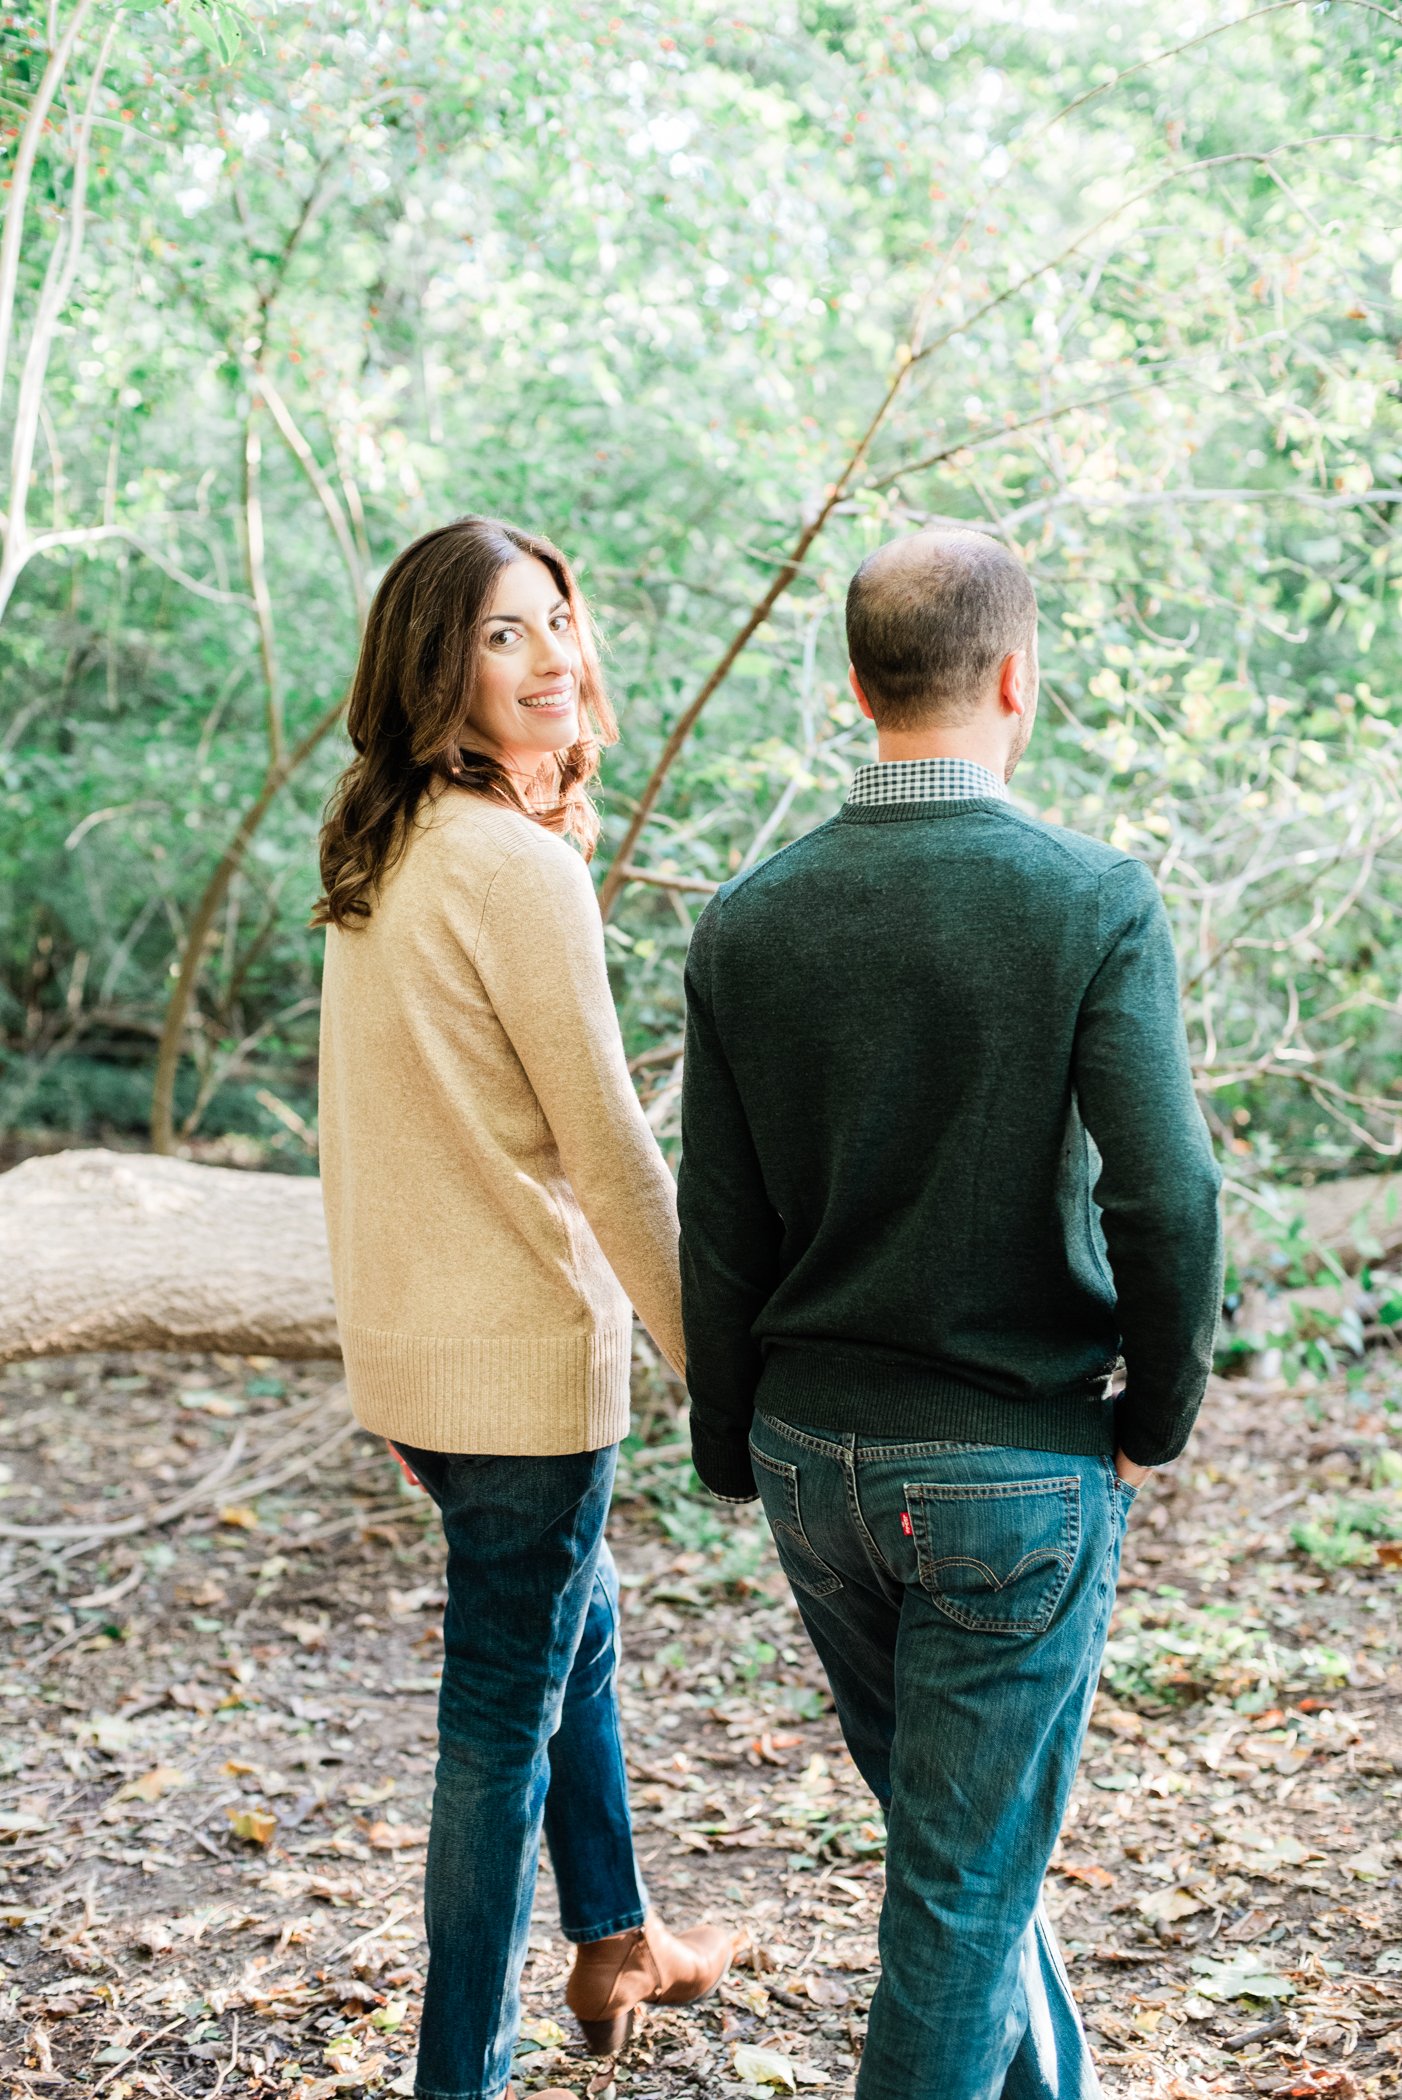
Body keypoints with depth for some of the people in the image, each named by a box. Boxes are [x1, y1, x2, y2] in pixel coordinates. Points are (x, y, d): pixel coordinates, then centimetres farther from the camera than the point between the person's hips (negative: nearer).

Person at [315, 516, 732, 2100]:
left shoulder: (379, 859, 7)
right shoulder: (520, 867, -19)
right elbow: (608, 1152, -18)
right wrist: (716, 1369, -10)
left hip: (404, 1340, 9)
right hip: (523, 1350, -9)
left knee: (575, 1623, 26)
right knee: (507, 1705, 5)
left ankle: (616, 1945, 44)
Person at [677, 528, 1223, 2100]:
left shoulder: (747, 923, -3)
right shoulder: (1094, 902, -13)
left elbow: (718, 1241, 1)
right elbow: (1166, 1197, -21)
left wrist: (733, 1458, 13)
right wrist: (1157, 1418, -5)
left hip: (814, 1456, 5)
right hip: (1017, 1470, -5)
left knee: (954, 1831, 24)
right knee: (968, 1875, 8)